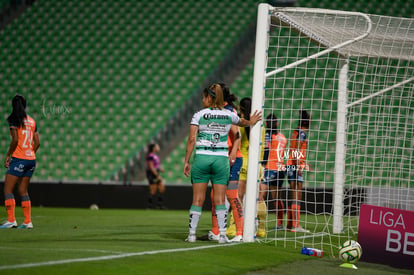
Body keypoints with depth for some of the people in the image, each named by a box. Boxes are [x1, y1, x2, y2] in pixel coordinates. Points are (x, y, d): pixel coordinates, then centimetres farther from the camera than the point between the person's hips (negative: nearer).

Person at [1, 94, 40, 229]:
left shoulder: (14, 120, -8)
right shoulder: (31, 121, 11)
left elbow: (15, 140, -16)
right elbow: (37, 143, 11)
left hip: (19, 159, -7)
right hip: (31, 160, 7)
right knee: (23, 191, 13)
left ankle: (11, 220, -10)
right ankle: (28, 221, 8)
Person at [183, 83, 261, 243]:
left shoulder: (199, 115, -2)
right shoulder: (229, 115, 6)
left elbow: (191, 139, -6)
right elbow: (242, 122, 29)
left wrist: (186, 161, -2)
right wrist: (250, 122, 51)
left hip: (201, 157, -1)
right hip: (221, 158, 1)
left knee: (198, 199, 3)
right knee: (220, 200, 4)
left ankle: (192, 234, 3)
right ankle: (222, 234, -1)